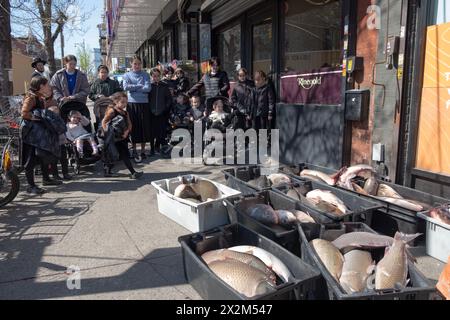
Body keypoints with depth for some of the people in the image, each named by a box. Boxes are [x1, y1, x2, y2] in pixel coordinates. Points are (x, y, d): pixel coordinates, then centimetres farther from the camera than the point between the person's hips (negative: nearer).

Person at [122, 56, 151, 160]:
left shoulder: (145, 75, 7)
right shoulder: (127, 75, 8)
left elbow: (148, 88, -8)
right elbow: (126, 87, -10)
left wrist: (133, 88, -8)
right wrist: (140, 86, -9)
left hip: (144, 103, 0)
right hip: (132, 103, 0)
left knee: (144, 126, 2)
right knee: (134, 127, 2)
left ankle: (143, 150, 15)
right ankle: (134, 150, 14)